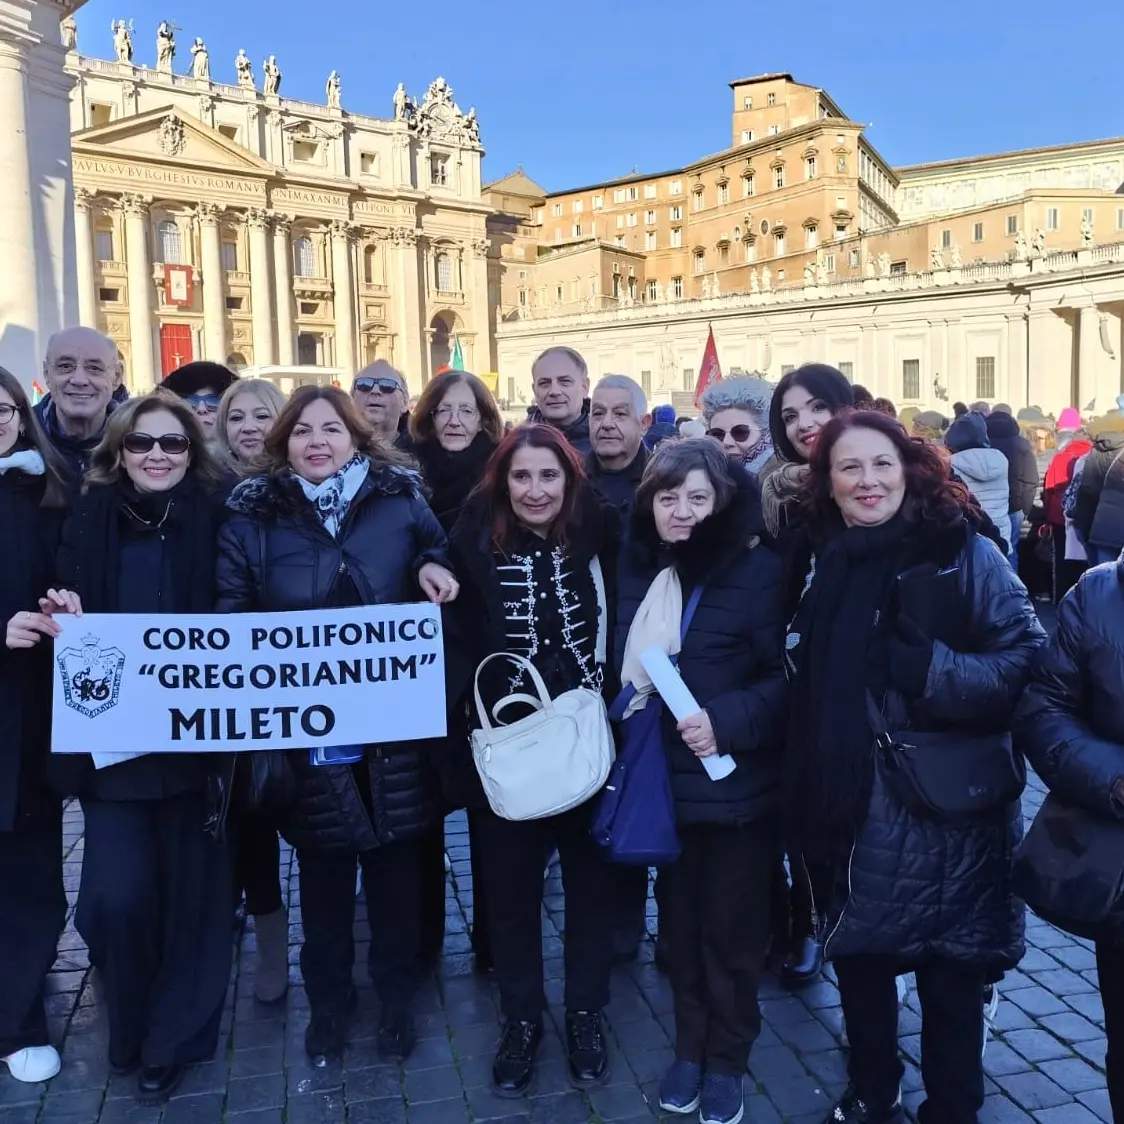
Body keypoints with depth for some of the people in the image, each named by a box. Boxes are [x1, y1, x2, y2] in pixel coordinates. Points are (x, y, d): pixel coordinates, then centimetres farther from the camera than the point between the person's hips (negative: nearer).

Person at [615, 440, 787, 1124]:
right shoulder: (641, 567, 2)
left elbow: (786, 677, -14)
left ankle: (727, 1061, 30)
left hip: (737, 782, -4)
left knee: (732, 927, 11)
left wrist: (727, 720, -27)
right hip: (665, 779, 4)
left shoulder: (758, 570, -13)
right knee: (679, 920, 16)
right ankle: (690, 1047, 36)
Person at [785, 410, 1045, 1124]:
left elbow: (1027, 658, -15)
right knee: (857, 956, 19)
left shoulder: (963, 551, -9)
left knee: (950, 974, 9)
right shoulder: (824, 563, 5)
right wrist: (809, 793, 3)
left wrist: (935, 671, -27)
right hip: (850, 811, 5)